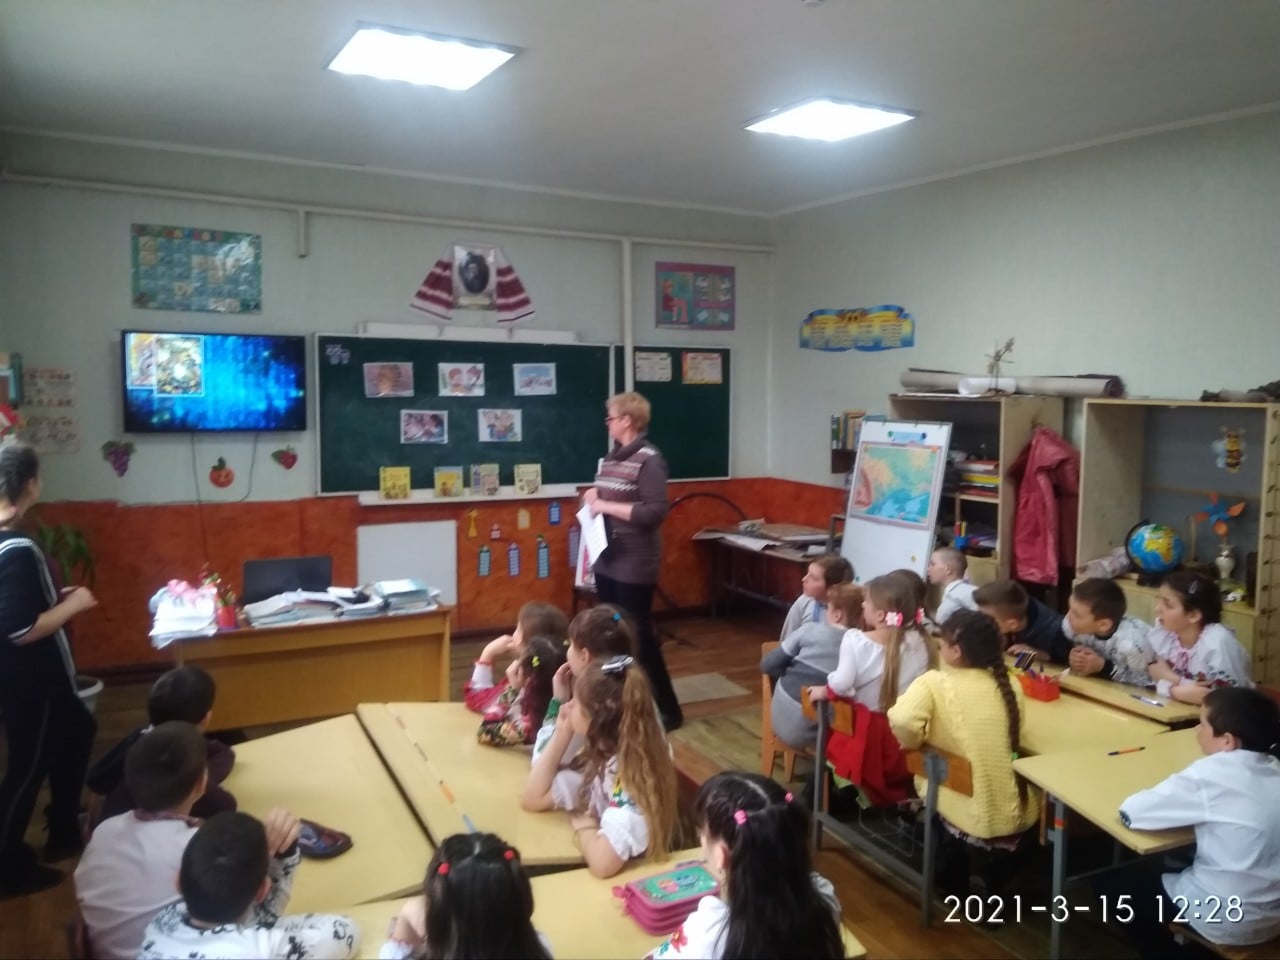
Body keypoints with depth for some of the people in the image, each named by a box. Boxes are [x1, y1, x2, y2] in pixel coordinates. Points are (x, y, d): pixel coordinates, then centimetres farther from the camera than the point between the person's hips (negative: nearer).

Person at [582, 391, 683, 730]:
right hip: (607, 561, 8)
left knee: (639, 636, 0)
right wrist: (594, 496, 5)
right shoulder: (611, 456, 11)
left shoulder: (649, 460, -15)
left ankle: (668, 710, 14)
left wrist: (607, 506, -20)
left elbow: (656, 512, -23)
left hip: (634, 566, -8)